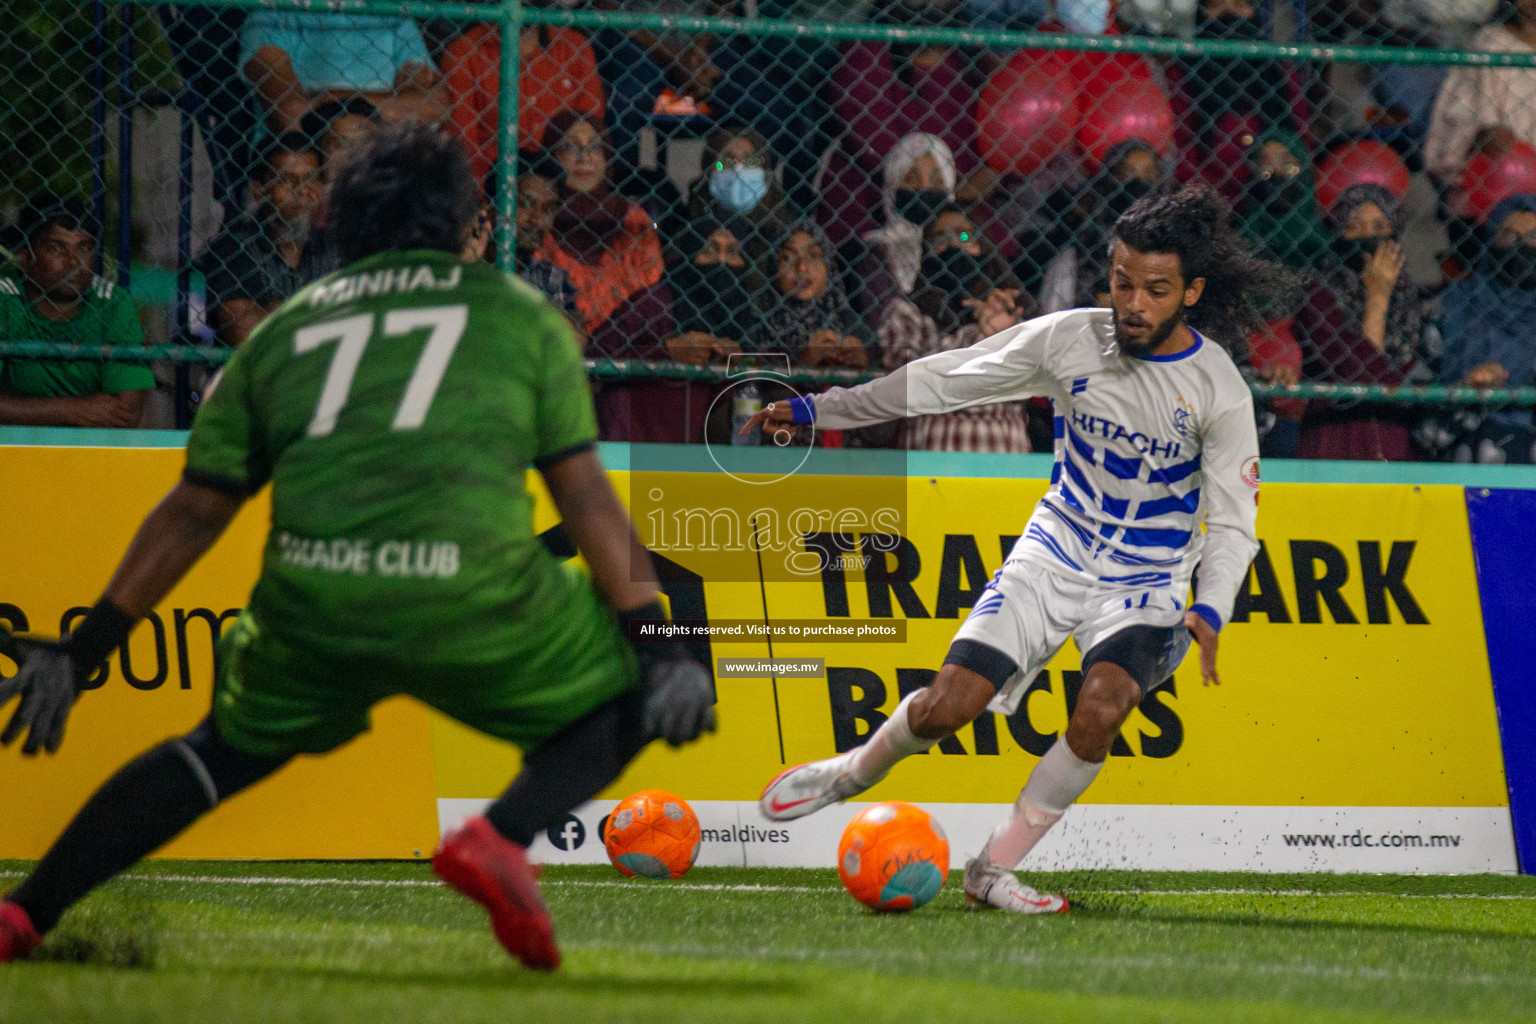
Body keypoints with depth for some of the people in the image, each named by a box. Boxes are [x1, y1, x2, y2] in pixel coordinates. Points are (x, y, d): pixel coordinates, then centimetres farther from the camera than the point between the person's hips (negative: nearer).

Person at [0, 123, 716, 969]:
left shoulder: (280, 331, 23)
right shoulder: (521, 315, 18)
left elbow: (194, 511, 20)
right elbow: (584, 494, 10)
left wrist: (84, 648, 23)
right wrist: (657, 642, 9)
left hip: (308, 606, 3)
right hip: (471, 600, -3)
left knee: (226, 750, 28)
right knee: (620, 699, 19)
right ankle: (501, 837, -9)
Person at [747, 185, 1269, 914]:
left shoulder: (1217, 388, -13)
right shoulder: (1070, 339, -7)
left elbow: (1233, 524, -11)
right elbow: (944, 380, 3)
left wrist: (1208, 614, -30)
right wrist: (814, 410, 4)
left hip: (1146, 587, -2)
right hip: (1054, 555, 2)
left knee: (1100, 711, -30)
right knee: (947, 706, -13)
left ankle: (995, 868, -12)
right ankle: (857, 770, 22)